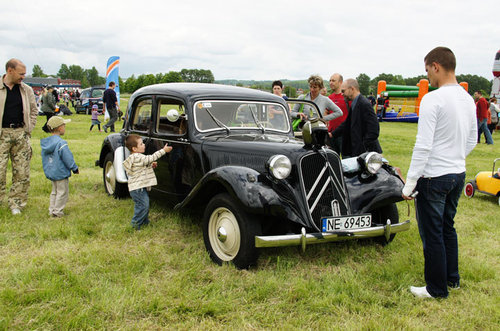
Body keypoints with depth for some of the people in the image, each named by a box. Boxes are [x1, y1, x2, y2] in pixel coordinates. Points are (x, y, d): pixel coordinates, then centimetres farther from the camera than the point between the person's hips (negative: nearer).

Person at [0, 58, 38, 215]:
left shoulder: (26, 90, 8)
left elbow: (34, 110, 18)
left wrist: (28, 129, 9)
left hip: (21, 134, 3)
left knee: (22, 172, 4)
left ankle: (16, 203, 15)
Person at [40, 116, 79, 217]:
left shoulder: (45, 142, 5)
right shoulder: (61, 143, -21)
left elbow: (44, 158, 13)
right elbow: (68, 158, -19)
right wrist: (75, 168, -7)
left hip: (50, 172, 8)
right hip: (61, 173, -8)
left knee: (54, 192, 20)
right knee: (62, 192, 3)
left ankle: (52, 210, 23)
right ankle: (57, 212, 6)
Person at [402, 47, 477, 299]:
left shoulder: (432, 99, -19)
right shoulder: (468, 99, 7)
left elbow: (423, 146, -21)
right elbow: (472, 140, 17)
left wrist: (410, 183, -16)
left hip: (433, 177, -8)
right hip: (458, 174, 8)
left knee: (432, 234, 4)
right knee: (447, 228, 21)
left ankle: (437, 289, 17)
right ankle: (452, 278, 34)